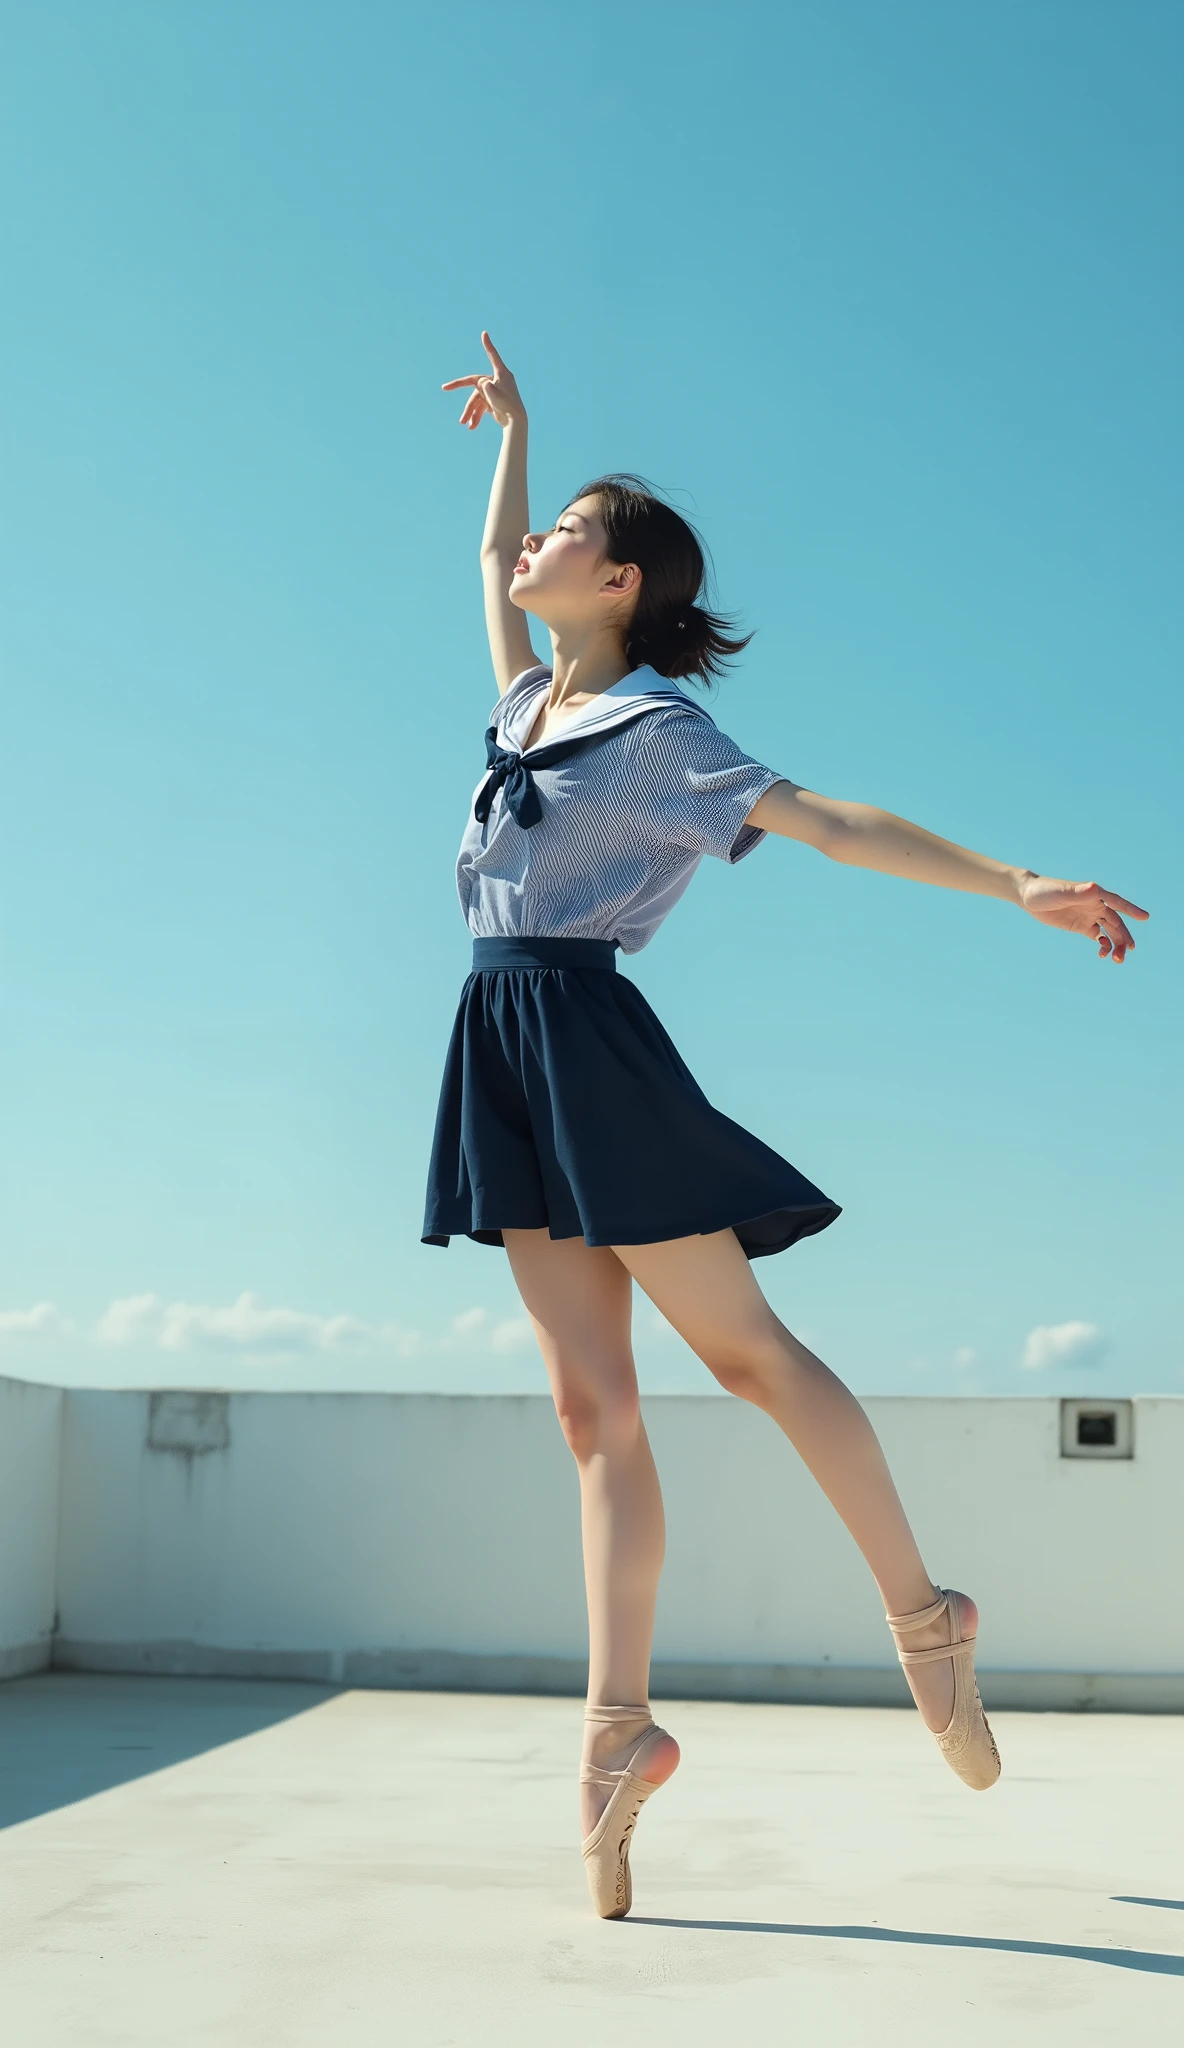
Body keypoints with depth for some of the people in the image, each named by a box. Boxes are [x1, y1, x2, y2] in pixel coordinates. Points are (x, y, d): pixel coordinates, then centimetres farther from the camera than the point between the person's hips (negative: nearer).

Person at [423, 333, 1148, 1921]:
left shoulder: (655, 735, -5)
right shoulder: (532, 704, 17)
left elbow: (834, 822, -11)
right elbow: (492, 563, 37)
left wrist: (1019, 886, -18)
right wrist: (511, 432, 45)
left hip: (590, 1046, -7)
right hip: (510, 1060, 7)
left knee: (745, 1348, -1)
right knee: (591, 1406, 3)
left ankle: (925, 1617, 15)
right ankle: (620, 1726, 5)